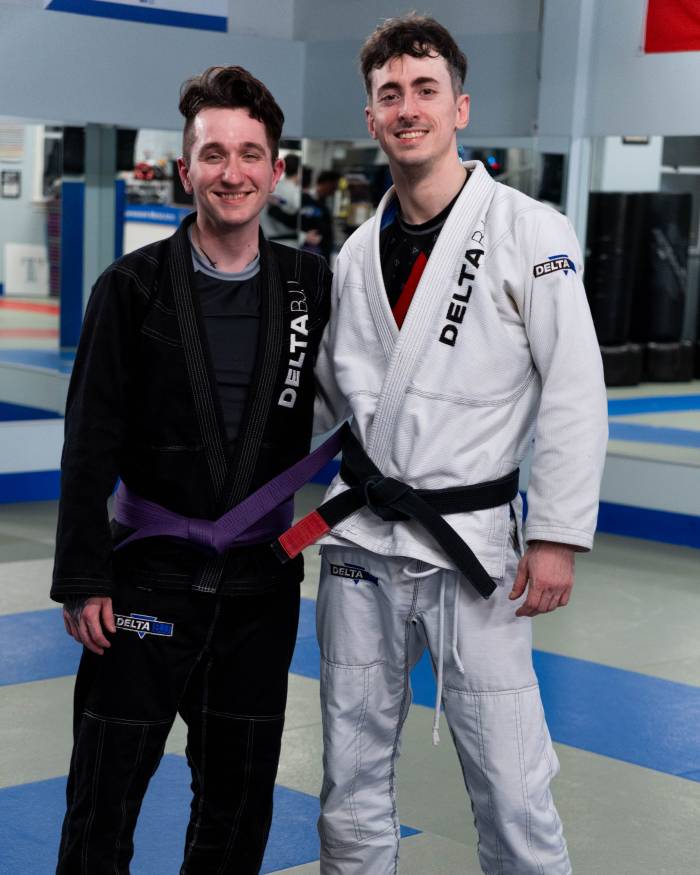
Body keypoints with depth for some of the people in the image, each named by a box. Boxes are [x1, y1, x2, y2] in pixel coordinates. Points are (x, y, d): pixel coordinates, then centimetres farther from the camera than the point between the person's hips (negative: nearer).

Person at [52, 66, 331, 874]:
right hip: (151, 575, -3)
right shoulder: (134, 287, -6)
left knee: (240, 798, 14)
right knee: (104, 799, 3)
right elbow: (90, 444, -7)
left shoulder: (309, 288, 2)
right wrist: (83, 582, -10)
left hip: (262, 580, 3)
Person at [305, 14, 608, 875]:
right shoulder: (359, 252, 9)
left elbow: (574, 392, -10)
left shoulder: (528, 232, -7)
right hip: (360, 539, 5)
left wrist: (557, 536, -13)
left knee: (509, 787, -3)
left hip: (472, 542, -5)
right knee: (353, 779, 14)